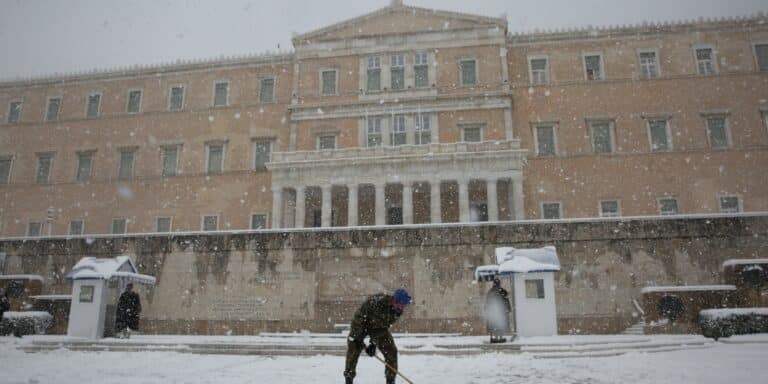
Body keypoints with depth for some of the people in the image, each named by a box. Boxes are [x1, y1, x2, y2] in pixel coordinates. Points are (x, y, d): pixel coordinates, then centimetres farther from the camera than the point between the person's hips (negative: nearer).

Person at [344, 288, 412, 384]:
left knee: (391, 350, -6)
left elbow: (385, 326, -13)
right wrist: (357, 338, -26)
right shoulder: (376, 301, -38)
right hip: (362, 325, -4)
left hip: (379, 328, 4)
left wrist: (374, 343, -16)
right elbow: (359, 317, -29)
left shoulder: (398, 310, -19)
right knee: (353, 350, -12)